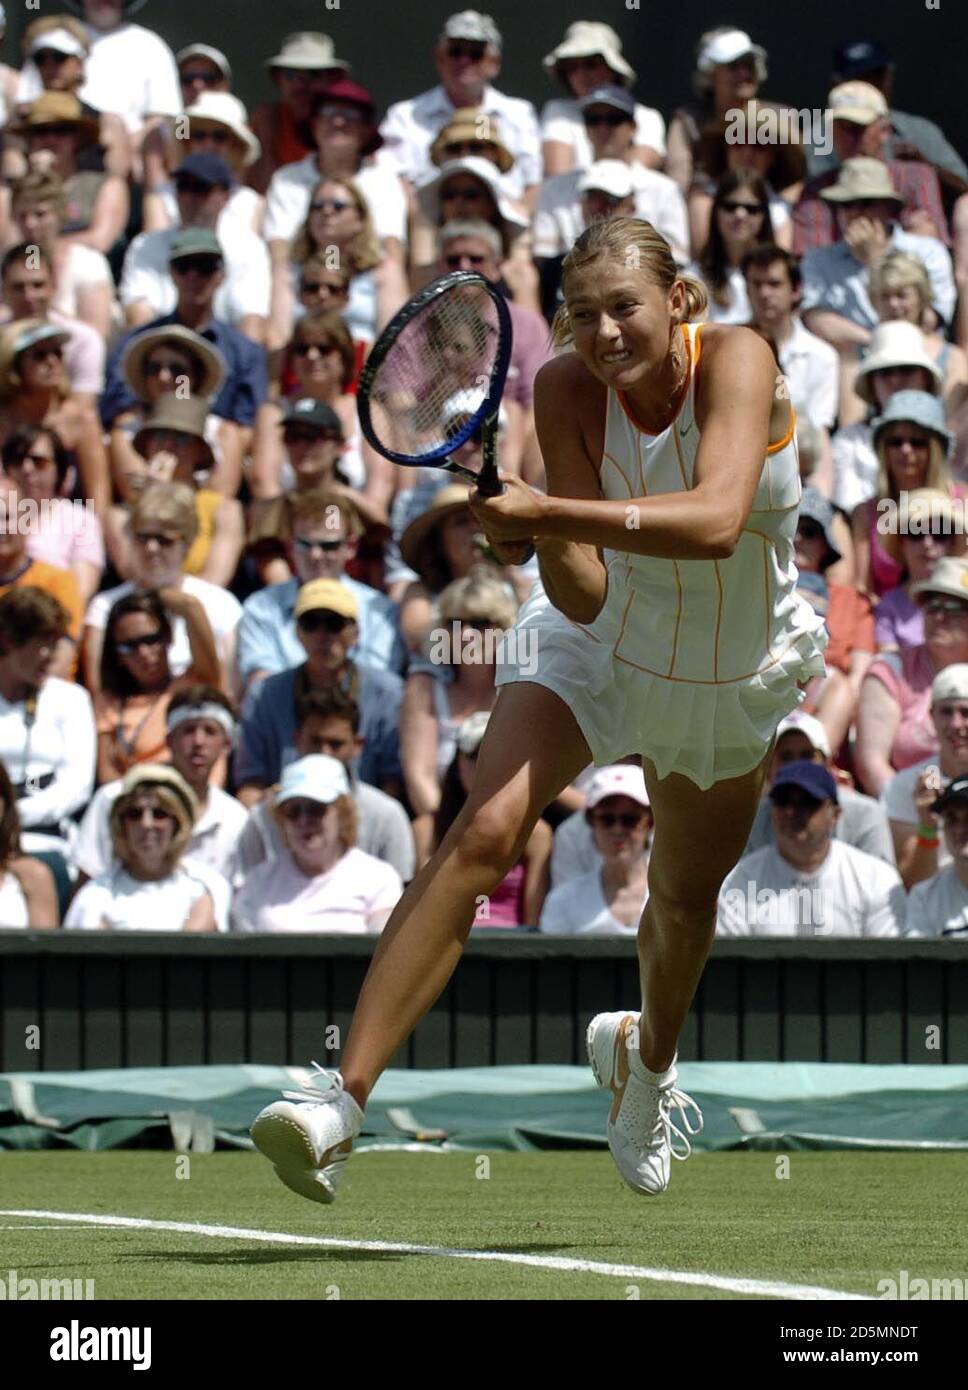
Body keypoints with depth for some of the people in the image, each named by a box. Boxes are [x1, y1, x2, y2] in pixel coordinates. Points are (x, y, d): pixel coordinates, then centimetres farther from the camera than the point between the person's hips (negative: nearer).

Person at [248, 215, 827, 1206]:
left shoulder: (736, 361, -30)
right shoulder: (568, 389, -24)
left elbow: (717, 521, -48)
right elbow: (584, 598, -25)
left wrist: (545, 513, -54)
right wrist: (546, 542, -47)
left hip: (731, 677, 1)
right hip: (598, 643, 0)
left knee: (686, 895, 19)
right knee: (483, 831, -24)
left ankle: (649, 1057, 56)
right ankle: (343, 1102, -31)